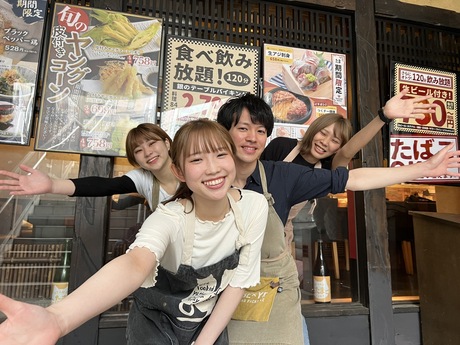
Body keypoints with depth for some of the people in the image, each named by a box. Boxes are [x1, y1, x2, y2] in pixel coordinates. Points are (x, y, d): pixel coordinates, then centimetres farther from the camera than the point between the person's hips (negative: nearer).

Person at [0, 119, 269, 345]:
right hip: (157, 320, -2)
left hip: (211, 321, 2)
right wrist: (56, 320, -63)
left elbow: (238, 283, -12)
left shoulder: (255, 206, -20)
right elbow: (135, 264, -46)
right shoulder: (169, 217, -27)